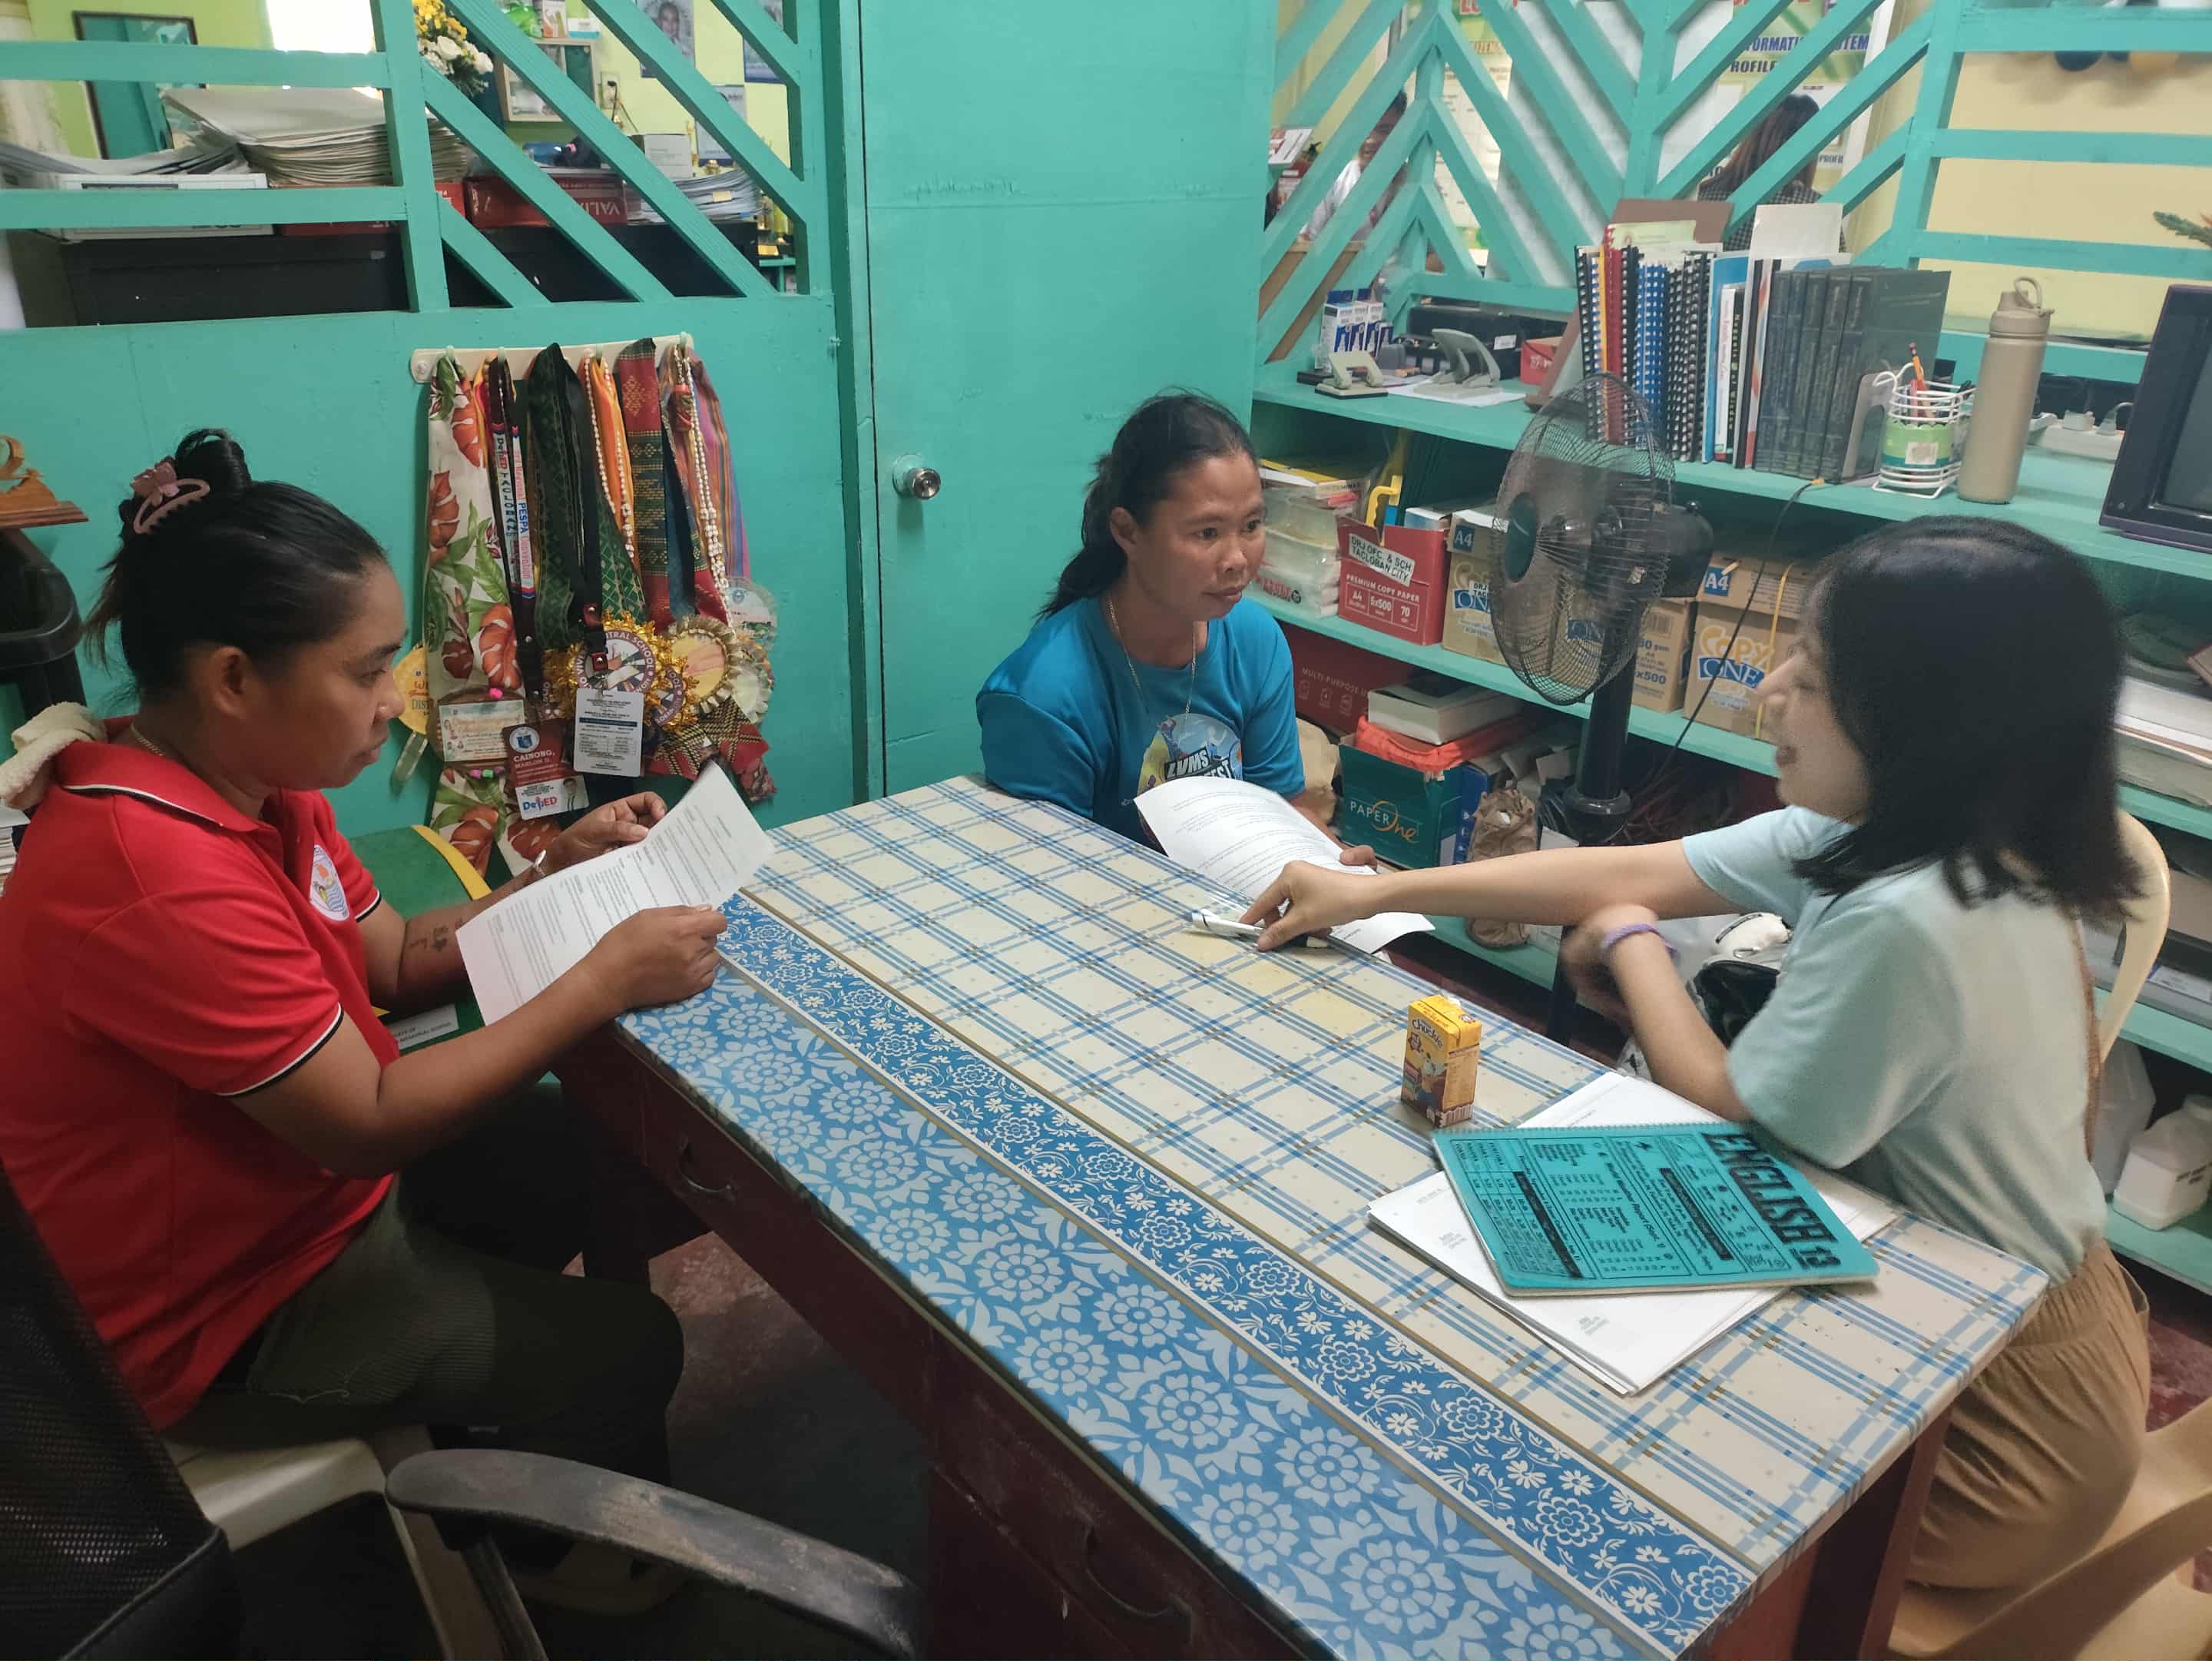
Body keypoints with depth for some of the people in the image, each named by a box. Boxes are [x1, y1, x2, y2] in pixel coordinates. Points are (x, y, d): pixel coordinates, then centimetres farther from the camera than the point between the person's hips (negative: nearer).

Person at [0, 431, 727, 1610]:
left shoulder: (251, 780, -5)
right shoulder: (154, 875, -36)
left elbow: (396, 961, 3)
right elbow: (370, 1123, -32)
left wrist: (558, 873, -9)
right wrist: (607, 980, -29)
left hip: (290, 1174, 9)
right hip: (215, 1309, -9)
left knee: (579, 1154, 22)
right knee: (625, 1347, 0)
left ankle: (466, 1428, 42)